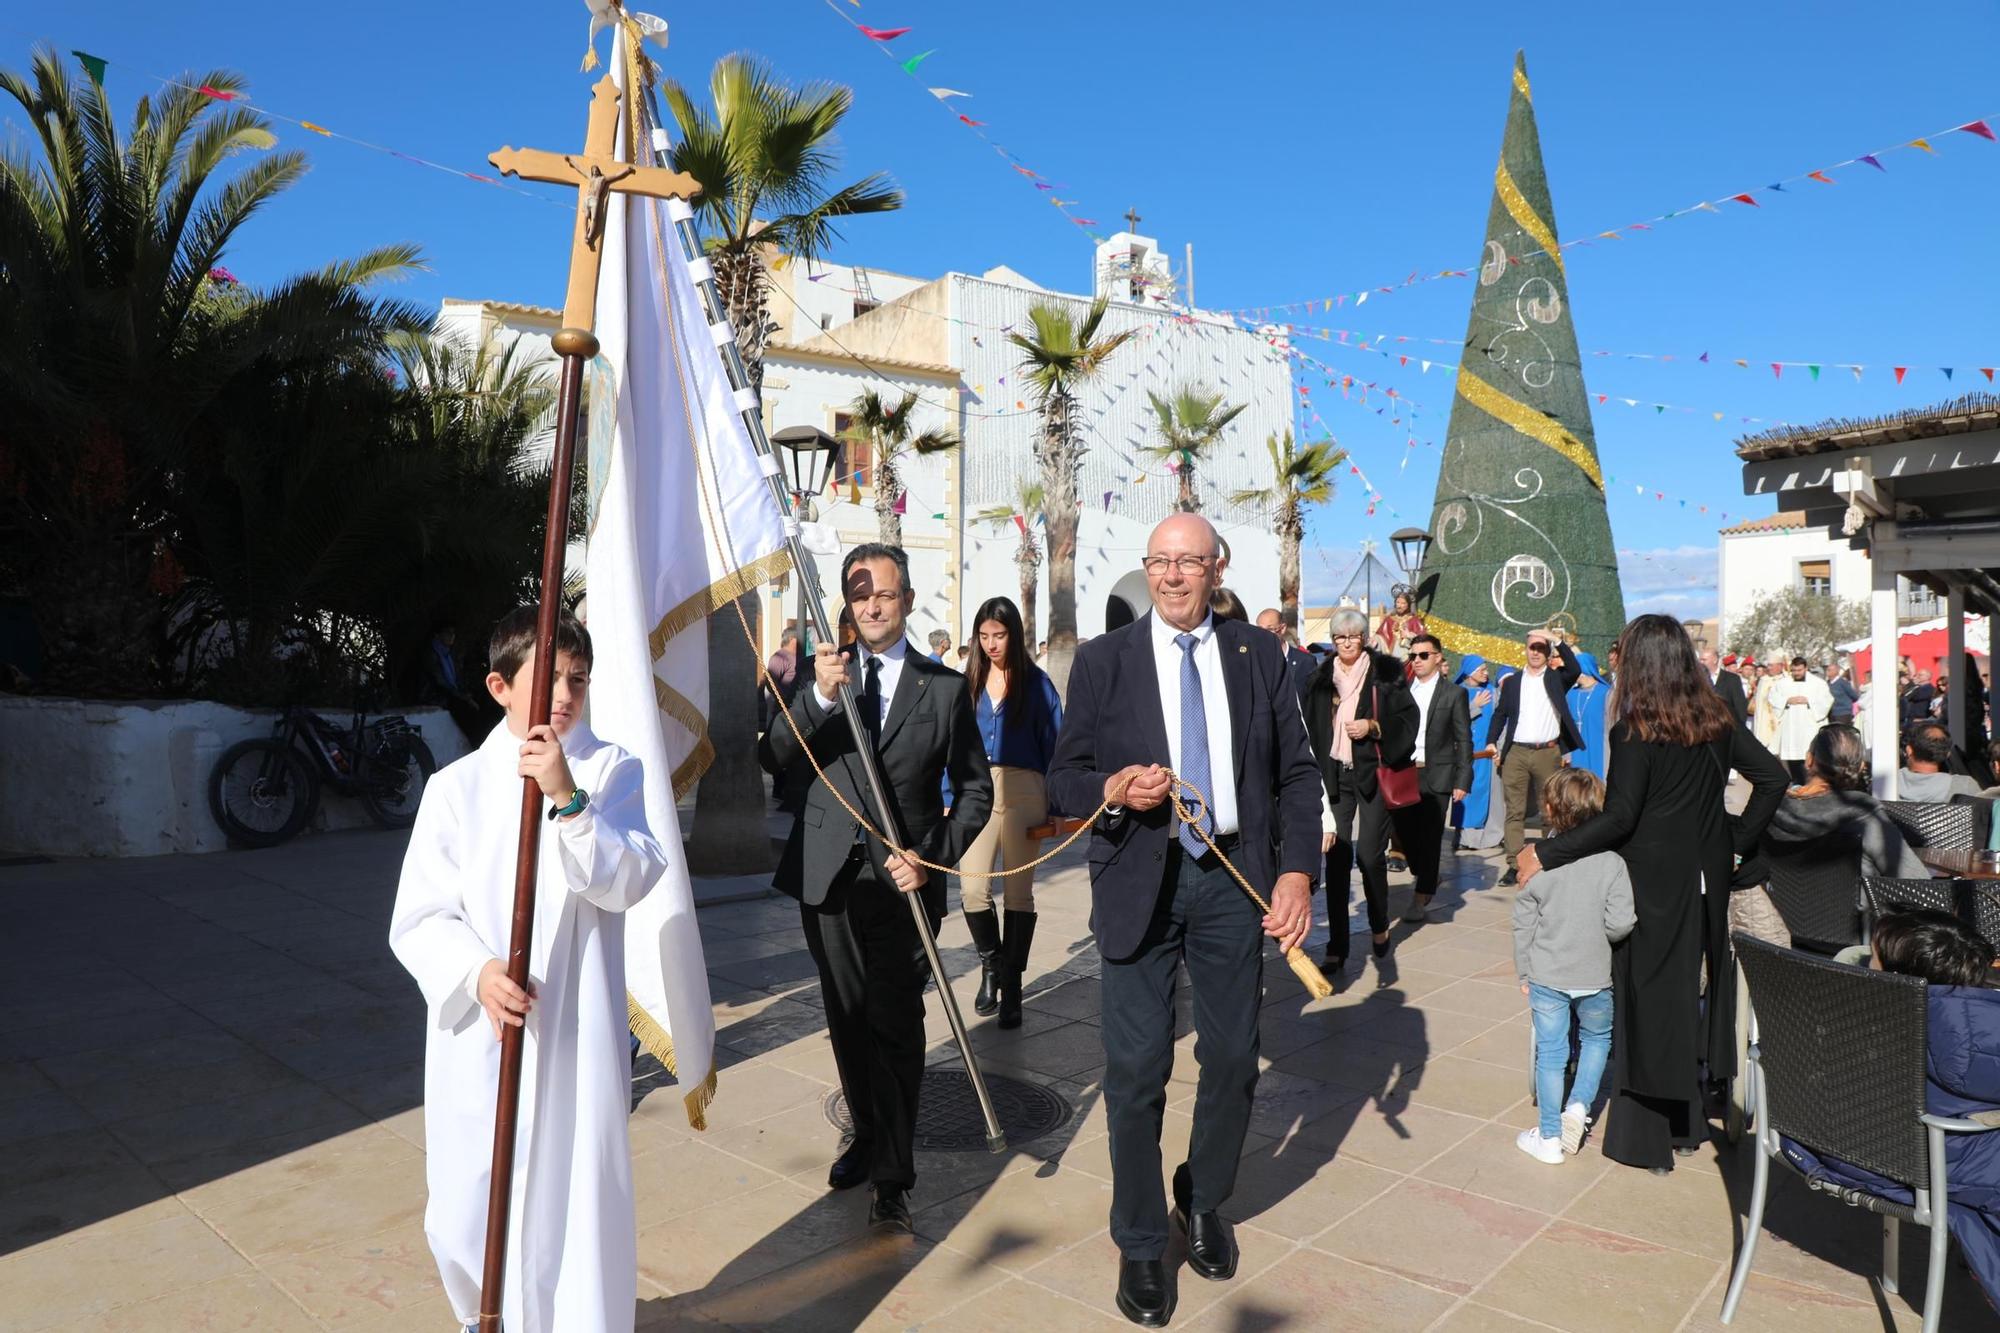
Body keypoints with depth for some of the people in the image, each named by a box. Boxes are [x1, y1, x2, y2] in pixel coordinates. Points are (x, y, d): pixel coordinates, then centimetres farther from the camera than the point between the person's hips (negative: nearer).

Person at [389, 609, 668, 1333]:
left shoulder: (610, 771, -2)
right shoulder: (456, 786, 0)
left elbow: (630, 880, -14)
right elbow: (417, 919, 0)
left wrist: (569, 800, -27)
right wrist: (477, 971, -18)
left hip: (576, 1036, -1)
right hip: (476, 1035, 2)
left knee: (577, 1211, 1)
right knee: (462, 1219, 12)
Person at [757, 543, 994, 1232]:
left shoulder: (944, 686, 1)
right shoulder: (821, 673, 5)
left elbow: (975, 789, 4)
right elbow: (773, 758, -7)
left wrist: (934, 857, -9)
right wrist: (822, 697, -22)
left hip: (902, 882, -2)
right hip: (829, 879, 3)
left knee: (895, 1024, -1)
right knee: (847, 1018, 15)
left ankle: (892, 1175, 12)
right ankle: (867, 1133, 36)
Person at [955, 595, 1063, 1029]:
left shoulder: (1036, 682, 1)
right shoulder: (969, 682, 9)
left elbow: (1053, 745, 2)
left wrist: (1055, 805, -2)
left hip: (1022, 791, -2)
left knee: (1018, 892, 4)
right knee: (972, 889, -6)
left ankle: (1011, 986, 15)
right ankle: (990, 963, 22)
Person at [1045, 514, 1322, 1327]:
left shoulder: (1258, 654, 5)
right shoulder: (1102, 660, 0)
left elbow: (1296, 772, 5)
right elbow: (1063, 780, 1)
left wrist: (1297, 871, -7)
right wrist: (1113, 790, -21)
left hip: (1233, 877, 2)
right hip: (1140, 880, -2)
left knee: (1233, 1061, 11)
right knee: (1137, 1070, 1)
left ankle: (1203, 1203, 38)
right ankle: (1140, 1242, 23)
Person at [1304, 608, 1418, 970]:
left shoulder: (1385, 673, 2)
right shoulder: (1321, 678, 9)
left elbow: (1407, 717, 1)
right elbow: (1310, 727, 13)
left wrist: (1372, 727, -13)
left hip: (1373, 774, -2)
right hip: (1334, 775, 2)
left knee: (1370, 854, -5)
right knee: (1337, 856, -1)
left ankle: (1379, 926, 23)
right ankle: (1337, 946, 4)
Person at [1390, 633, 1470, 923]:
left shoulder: (1454, 693, 3)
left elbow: (1463, 739, 1)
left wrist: (1462, 780, -6)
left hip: (1436, 776, -3)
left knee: (1430, 837, 0)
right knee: (1404, 832, 4)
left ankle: (1421, 897, 9)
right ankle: (1426, 880, 29)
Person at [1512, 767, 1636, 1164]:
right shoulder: (1611, 863, -13)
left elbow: (1524, 925, -5)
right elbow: (1619, 924, -17)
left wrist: (1524, 975, 6)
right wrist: (1598, 934, 7)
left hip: (1546, 977, 0)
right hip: (1594, 977, 0)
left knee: (1550, 1053, 10)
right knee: (1597, 1038, 26)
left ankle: (1549, 1138, 19)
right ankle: (1578, 1107, 16)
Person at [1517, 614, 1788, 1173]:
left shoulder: (1635, 730, -17)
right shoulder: (1716, 722, 3)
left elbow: (1619, 817, -22)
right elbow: (1772, 777, 5)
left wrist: (1545, 852, -20)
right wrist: (1737, 841, 9)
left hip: (1653, 883, -6)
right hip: (1705, 881, 6)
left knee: (1646, 1000, 3)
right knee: (1691, 991, 17)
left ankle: (1645, 1138, 12)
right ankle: (1687, 1123, 31)